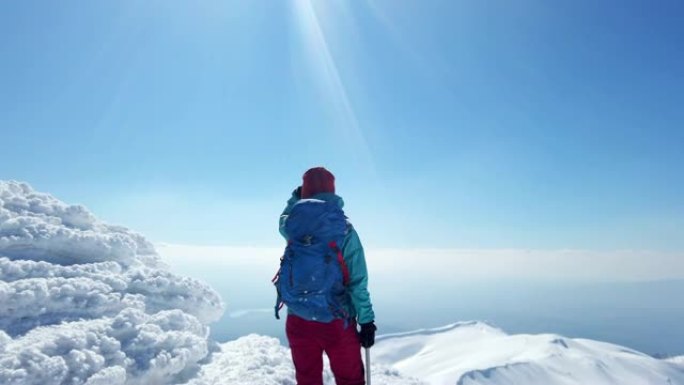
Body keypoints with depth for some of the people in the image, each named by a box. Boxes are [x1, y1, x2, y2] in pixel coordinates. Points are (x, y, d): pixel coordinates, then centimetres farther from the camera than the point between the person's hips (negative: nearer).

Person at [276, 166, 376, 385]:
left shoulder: (292, 226, -5)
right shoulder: (344, 228, -13)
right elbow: (358, 282, -13)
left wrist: (297, 196, 21)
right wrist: (367, 321, -6)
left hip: (298, 320, 3)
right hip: (337, 320, -3)